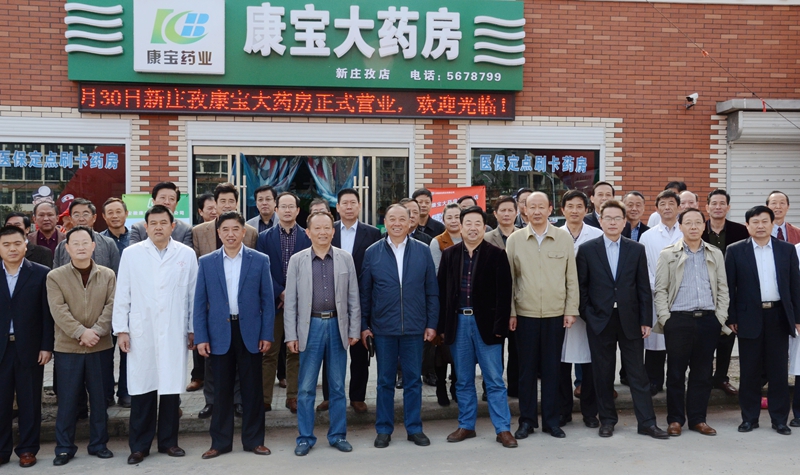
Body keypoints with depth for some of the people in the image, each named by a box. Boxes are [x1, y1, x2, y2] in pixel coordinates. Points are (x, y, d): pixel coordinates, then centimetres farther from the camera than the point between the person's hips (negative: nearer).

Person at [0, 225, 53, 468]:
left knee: (30, 402, 7)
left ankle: (27, 449, 18)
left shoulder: (41, 274, -1)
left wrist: (46, 346, -6)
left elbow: (47, 313, -2)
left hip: (30, 348, -2)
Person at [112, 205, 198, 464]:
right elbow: (122, 295, 4)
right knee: (142, 389, 3)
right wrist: (121, 330, 1)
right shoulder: (131, 253, 3)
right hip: (141, 332, 0)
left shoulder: (186, 254, 3)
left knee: (171, 387, 5)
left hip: (174, 332, 0)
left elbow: (193, 295, 5)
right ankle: (139, 445, 15)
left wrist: (194, 329, 5)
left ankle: (168, 441, 20)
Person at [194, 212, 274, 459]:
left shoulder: (260, 260, 1)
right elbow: (199, 303, 3)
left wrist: (267, 335, -4)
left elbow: (267, 300, 1)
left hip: (250, 333, 0)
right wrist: (200, 337, -4)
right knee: (221, 390, 8)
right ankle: (220, 442, 19)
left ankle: (253, 440, 19)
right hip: (219, 334, 1)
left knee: (252, 389, 7)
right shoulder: (206, 262, 3)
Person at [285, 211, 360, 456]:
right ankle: (305, 437, 15)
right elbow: (290, 301, 0)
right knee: (306, 387, 4)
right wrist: (291, 335, -4)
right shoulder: (297, 260, 1)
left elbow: (353, 298, 5)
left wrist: (354, 330, 1)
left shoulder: (345, 259, 4)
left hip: (337, 326, 1)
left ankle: (338, 435, 20)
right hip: (310, 326, -1)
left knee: (337, 386, 9)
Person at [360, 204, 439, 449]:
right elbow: (364, 293, 4)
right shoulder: (372, 253, 2)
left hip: (414, 327, 0)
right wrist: (364, 325, 0)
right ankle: (384, 429, 19)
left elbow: (431, 291, 4)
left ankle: (414, 428, 20)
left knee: (413, 380, 8)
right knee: (385, 381, 8)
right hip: (383, 328, 0)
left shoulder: (423, 251, 3)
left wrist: (432, 324, 0)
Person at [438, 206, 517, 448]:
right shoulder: (449, 254, 7)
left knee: (495, 380, 2)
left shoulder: (497, 255, -1)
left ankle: (503, 429, 10)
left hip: (485, 323, -3)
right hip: (458, 322, 3)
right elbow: (442, 291, 6)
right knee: (463, 380, 12)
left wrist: (500, 326, -12)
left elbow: (503, 293, -5)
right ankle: (466, 426, 23)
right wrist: (442, 326, 1)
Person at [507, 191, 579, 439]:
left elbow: (571, 277, 4)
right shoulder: (514, 240, 2)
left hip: (556, 314, 0)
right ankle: (527, 420, 18)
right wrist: (510, 312, 0)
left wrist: (571, 310, 0)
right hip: (525, 314, 0)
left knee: (552, 368, 7)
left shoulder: (564, 238, 2)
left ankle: (551, 420, 19)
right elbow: (509, 279, 3)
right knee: (527, 368, 7)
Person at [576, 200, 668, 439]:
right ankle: (607, 420, 19)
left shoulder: (637, 249, 6)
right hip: (600, 321, -1)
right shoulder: (586, 249, 2)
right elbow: (581, 286, 3)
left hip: (630, 320, 1)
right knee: (603, 374, 7)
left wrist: (646, 320, 1)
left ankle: (646, 422, 11)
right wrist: (587, 314, -5)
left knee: (638, 373, 4)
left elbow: (644, 287, 5)